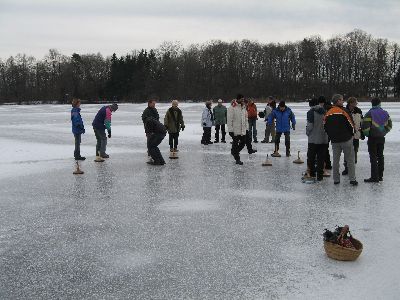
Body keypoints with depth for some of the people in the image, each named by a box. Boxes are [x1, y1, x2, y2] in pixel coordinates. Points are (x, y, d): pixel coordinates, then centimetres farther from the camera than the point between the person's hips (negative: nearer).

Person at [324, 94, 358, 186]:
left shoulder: (328, 113, 3)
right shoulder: (344, 111, -12)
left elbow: (325, 126, 6)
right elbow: (351, 124, -10)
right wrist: (351, 133, 7)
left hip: (334, 140, 4)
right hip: (346, 139, -4)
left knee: (335, 160, 12)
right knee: (350, 159, 4)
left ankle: (336, 179, 12)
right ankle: (352, 179, 4)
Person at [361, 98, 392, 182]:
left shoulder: (370, 113, -13)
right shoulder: (385, 113, 5)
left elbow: (364, 126, -20)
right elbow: (389, 125, 12)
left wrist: (367, 134, -3)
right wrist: (384, 132, 17)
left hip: (372, 137, -5)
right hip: (381, 137, 6)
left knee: (373, 157, -4)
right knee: (380, 156, 13)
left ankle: (374, 177, -5)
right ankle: (380, 176, 19)